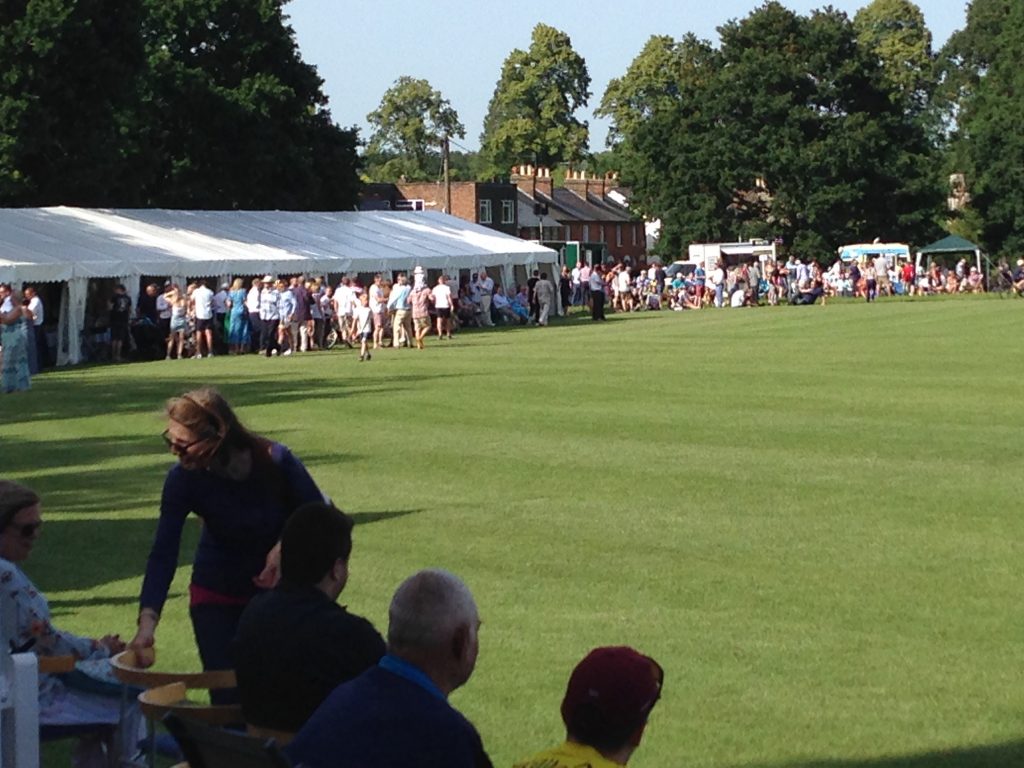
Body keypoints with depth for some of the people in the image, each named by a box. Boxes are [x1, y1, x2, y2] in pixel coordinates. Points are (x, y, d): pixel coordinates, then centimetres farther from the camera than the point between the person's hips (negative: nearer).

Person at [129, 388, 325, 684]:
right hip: (217, 596, 0)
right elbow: (163, 554, -22)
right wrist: (148, 620, -34)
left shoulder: (276, 462, -24)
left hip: (280, 591, 0)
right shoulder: (184, 479, -21)